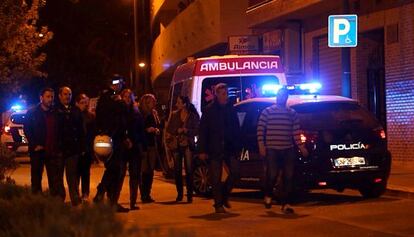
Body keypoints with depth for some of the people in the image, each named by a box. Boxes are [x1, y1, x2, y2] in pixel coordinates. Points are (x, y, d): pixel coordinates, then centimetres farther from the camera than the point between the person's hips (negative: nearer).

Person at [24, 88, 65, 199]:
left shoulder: (55, 113, 8)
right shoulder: (32, 112, 1)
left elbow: (59, 131, 12)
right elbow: (27, 130, -3)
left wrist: (57, 146, 0)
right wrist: (35, 145, -11)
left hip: (53, 151, 2)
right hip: (37, 151, -2)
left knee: (55, 180, 0)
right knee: (36, 178, 6)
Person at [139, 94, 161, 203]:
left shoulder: (154, 113, 13)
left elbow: (158, 125, 21)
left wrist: (157, 130, -1)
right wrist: (147, 130, -17)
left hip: (152, 145, 6)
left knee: (150, 171, 6)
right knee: (144, 171, -10)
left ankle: (148, 194, 12)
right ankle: (143, 195, -6)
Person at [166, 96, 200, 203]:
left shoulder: (194, 116, 0)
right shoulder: (174, 115, 9)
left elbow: (196, 131, -3)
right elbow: (169, 129, 7)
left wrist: (186, 131, -18)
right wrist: (177, 131, -10)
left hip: (188, 145, -3)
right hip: (177, 145, 3)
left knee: (189, 170, -6)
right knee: (177, 171, 4)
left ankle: (189, 195, -2)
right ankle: (179, 194, 13)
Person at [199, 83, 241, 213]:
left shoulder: (231, 110, 10)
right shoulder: (209, 110, 0)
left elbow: (237, 130, 11)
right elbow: (203, 131, -2)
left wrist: (237, 148, 3)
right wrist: (202, 150, -9)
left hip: (229, 149, 3)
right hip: (215, 149, -3)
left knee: (231, 175, 0)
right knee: (216, 178, 0)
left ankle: (225, 197, 23)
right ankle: (218, 204, 6)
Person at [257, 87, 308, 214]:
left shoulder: (292, 113, 14)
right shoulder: (267, 111, 5)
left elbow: (296, 132, 13)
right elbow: (260, 129, 1)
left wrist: (301, 146, 5)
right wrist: (261, 145, -8)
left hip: (288, 150, 3)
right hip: (272, 149, -3)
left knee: (288, 177, -1)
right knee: (272, 175, -7)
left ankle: (285, 203, 6)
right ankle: (268, 195, 22)